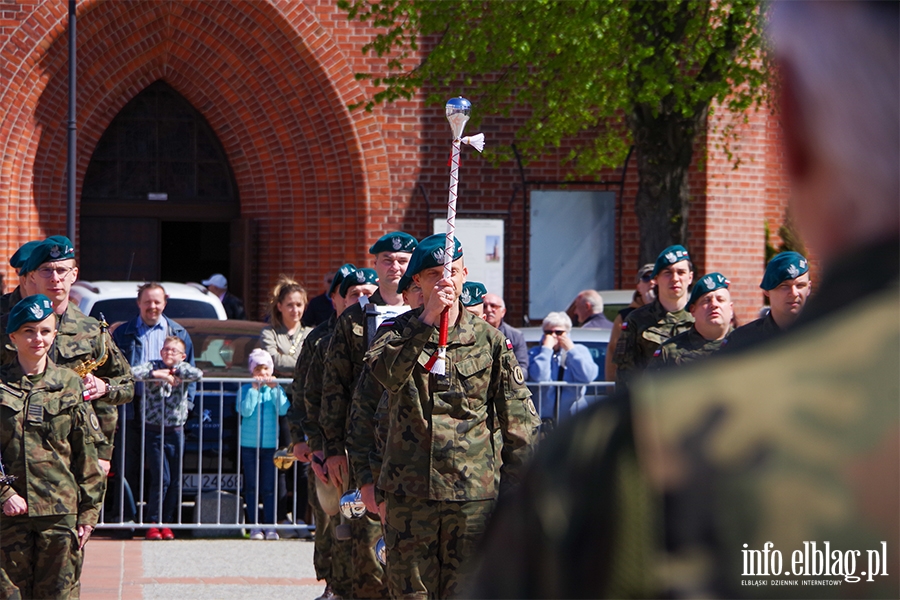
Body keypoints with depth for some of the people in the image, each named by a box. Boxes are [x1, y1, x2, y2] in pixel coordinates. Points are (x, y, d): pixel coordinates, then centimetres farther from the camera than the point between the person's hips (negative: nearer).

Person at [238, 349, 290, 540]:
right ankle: (254, 526, 7)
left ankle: (270, 526, 3)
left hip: (270, 445, 1)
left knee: (269, 488, 0)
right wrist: (255, 388, -13)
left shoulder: (276, 390, 6)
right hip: (249, 445, 0)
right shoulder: (246, 389, 2)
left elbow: (283, 410, -9)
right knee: (252, 487, 2)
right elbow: (245, 411, -13)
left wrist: (274, 388, -13)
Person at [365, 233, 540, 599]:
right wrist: (426, 321, -22)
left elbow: (519, 422, 7)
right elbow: (385, 374, -17)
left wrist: (515, 492, 2)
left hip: (474, 491, -1)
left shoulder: (489, 340, 6)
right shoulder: (397, 332, 7)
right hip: (409, 491, 1)